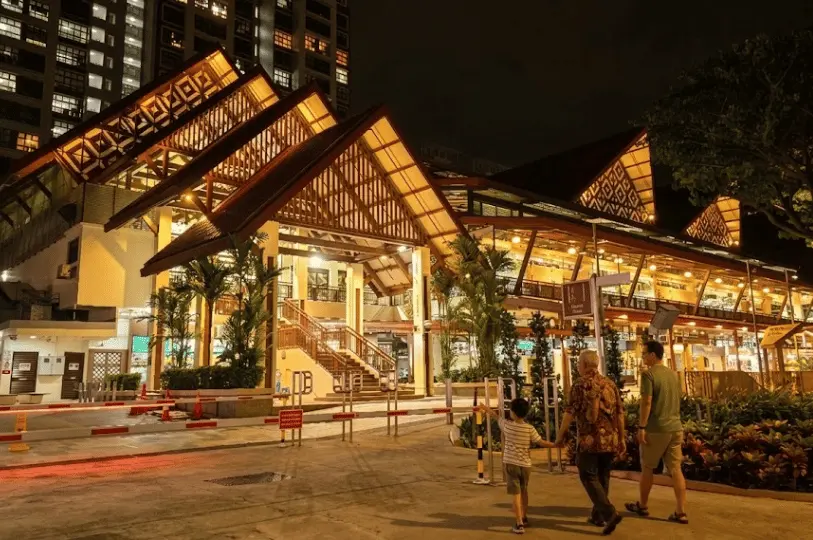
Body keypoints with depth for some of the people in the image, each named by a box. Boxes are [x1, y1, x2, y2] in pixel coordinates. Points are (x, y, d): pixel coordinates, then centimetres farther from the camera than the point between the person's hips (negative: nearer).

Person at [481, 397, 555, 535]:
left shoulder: (506, 425, -6)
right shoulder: (529, 428, -8)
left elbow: (495, 415, 11)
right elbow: (541, 443, -6)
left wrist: (485, 407, 27)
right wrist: (555, 445, 6)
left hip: (511, 463, -2)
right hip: (525, 464, 2)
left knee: (515, 494, -2)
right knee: (523, 491, 21)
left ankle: (519, 524, -7)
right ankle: (524, 518, 36)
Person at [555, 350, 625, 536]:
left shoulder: (581, 384, -8)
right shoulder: (610, 384, 9)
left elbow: (570, 412, -11)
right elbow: (620, 413, 10)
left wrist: (560, 435, -1)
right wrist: (622, 439, 16)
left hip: (589, 440, -6)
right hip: (610, 440, 6)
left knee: (589, 477, 3)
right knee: (603, 477, 16)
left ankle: (610, 514, -11)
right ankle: (598, 516, 24)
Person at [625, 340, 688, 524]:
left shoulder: (648, 374, -12)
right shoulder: (674, 375, 11)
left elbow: (646, 402, -18)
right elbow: (676, 401, 19)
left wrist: (641, 427, -16)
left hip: (656, 428, -6)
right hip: (675, 427, 6)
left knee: (647, 468, 9)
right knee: (676, 469, 6)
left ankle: (642, 506, 23)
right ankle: (681, 512, 5)